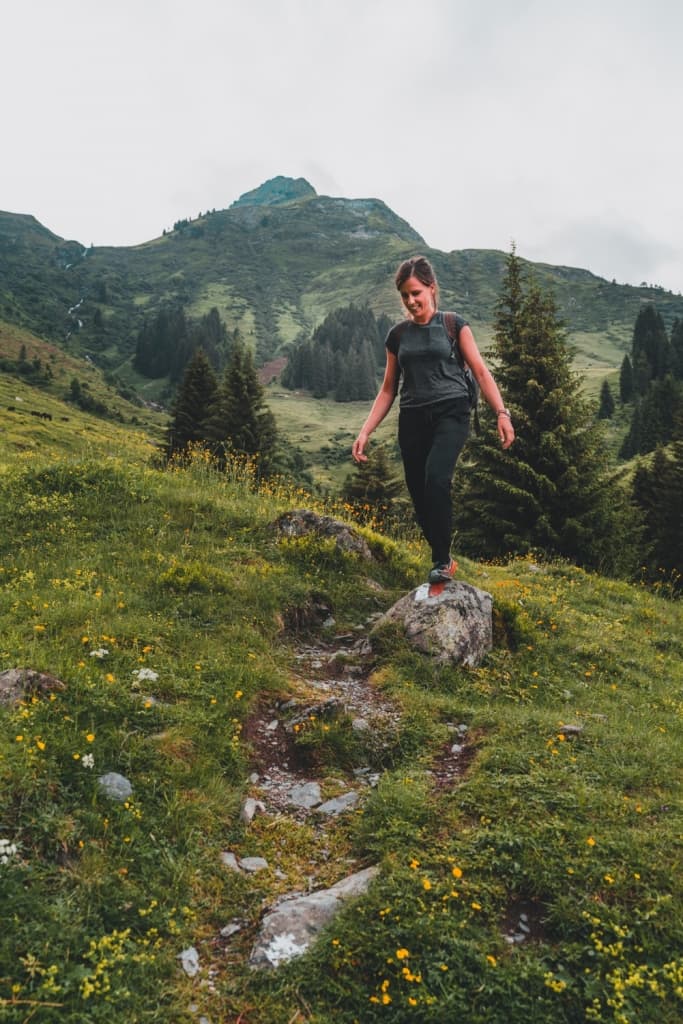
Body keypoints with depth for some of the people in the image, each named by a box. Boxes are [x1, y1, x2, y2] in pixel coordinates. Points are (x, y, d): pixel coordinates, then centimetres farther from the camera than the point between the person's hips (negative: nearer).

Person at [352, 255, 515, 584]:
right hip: (412, 419, 4)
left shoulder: (453, 325, 5)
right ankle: (444, 560, 19)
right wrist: (365, 431, 6)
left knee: (436, 479, -27)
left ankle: (442, 561, -16)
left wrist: (502, 412, -14)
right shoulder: (397, 334, 13)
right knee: (420, 499, 1)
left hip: (451, 412, -4)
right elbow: (388, 389, 15)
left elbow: (480, 372, 0)